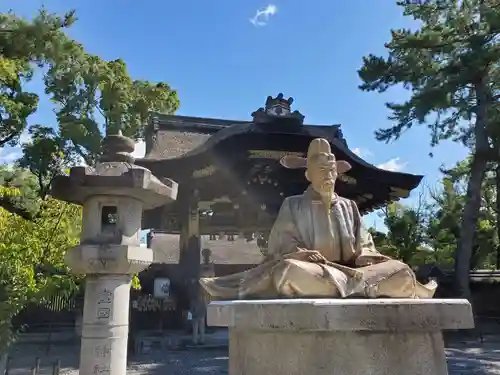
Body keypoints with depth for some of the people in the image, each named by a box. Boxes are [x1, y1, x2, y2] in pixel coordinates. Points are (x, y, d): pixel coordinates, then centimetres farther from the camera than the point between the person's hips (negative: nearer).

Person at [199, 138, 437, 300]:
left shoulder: (348, 206, 18)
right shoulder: (293, 205, 8)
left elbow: (364, 244, 13)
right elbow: (282, 246, -1)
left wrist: (365, 255, -8)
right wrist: (300, 254, -20)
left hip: (349, 270, 4)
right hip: (310, 270, -3)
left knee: (401, 272, -17)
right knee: (291, 271, -36)